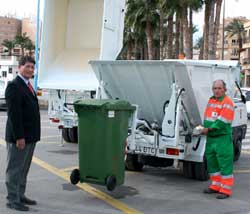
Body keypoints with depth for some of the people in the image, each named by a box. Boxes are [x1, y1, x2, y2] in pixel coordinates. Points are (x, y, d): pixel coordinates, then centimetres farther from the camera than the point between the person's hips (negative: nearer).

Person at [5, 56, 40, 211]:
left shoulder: (28, 85, 14)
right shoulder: (14, 86, -15)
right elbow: (13, 114, -20)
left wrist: (33, 135, 15)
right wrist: (19, 137, -22)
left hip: (30, 136, 9)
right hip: (19, 137, -9)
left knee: (23, 169, 17)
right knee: (14, 169, 1)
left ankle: (20, 195, 28)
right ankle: (12, 200, 9)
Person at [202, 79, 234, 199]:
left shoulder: (227, 102, -11)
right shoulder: (211, 100, 13)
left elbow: (223, 122, -19)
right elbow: (206, 117, 16)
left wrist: (209, 129, -14)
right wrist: (205, 129, -1)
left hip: (223, 138, -8)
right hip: (210, 137, 8)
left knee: (225, 164, -4)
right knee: (211, 162, 15)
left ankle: (226, 190, 2)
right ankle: (216, 186, 28)